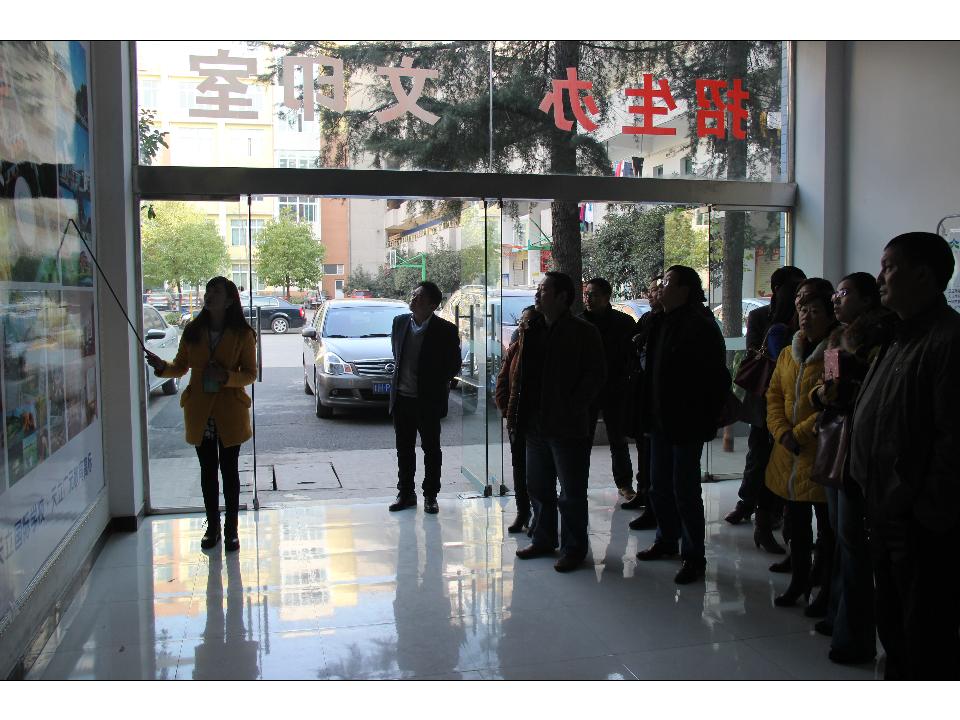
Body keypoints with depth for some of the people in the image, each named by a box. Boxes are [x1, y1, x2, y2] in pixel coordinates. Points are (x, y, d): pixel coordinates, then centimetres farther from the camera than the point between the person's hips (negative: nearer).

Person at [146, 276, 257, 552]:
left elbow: (250, 373, -4)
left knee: (229, 470, 6)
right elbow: (181, 366, 10)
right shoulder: (193, 331, 2)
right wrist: (162, 367, -11)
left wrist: (226, 376, -22)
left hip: (230, 411, -3)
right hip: (199, 412, 3)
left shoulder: (242, 334, -6)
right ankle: (212, 527, 24)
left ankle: (231, 529, 17)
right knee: (208, 471, 11)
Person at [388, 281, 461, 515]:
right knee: (404, 449, 12)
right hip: (402, 398, 4)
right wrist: (400, 377, 13)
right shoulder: (400, 322, 3)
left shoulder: (445, 330, -11)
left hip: (428, 400, -4)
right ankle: (406, 493, 24)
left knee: (431, 449, 7)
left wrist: (434, 384, -3)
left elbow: (454, 365, -3)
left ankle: (430, 495, 18)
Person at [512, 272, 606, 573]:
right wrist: (517, 407, 6)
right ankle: (544, 540, 32)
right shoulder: (533, 330, 11)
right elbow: (521, 372, 16)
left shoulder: (583, 332, -8)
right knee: (538, 487, 17)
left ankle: (574, 548, 16)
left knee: (571, 493, 3)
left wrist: (572, 408, -15)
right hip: (535, 424, 7)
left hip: (567, 426, -7)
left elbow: (596, 374, -12)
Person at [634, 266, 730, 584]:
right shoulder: (663, 323, 10)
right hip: (661, 421, 9)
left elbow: (716, 377, -17)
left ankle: (694, 556, 11)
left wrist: (707, 419, -16)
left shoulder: (700, 326, -15)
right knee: (659, 487, 17)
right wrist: (648, 412, 12)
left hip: (686, 424, -8)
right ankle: (667, 540, 35)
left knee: (685, 490, -1)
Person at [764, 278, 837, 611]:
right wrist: (782, 432, -6)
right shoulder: (788, 354, 11)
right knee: (796, 524, 18)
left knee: (827, 528, 6)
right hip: (788, 457, 7)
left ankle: (829, 591, 20)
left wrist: (801, 433, -17)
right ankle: (799, 580, 34)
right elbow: (774, 396, 9)